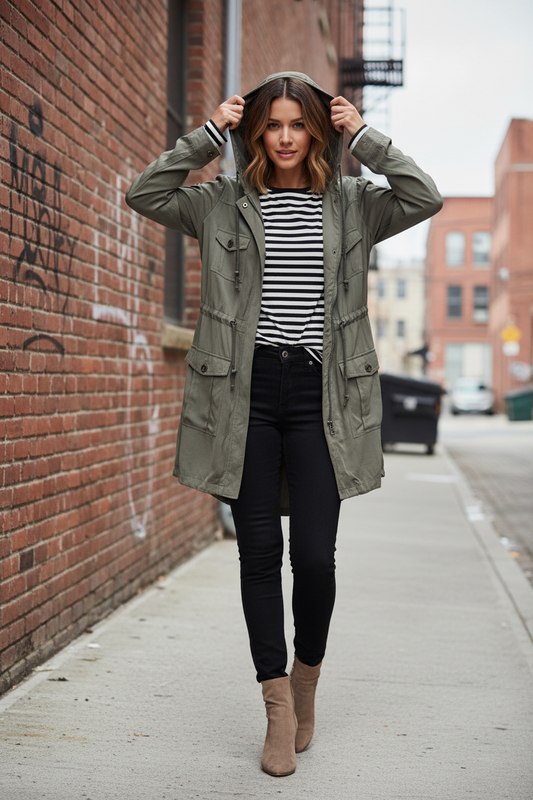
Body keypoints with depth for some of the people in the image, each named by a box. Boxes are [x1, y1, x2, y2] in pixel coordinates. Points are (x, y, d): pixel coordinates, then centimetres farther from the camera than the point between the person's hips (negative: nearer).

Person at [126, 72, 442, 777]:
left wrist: (364, 137, -2)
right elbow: (145, 194, 0)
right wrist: (208, 134, -1)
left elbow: (426, 198, -5)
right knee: (259, 553, 2)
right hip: (245, 392, 1)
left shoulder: (351, 205, 9)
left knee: (315, 555, -5)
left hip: (318, 392, 0)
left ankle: (307, 676, 23)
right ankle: (279, 706, 13)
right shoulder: (224, 205, 10)